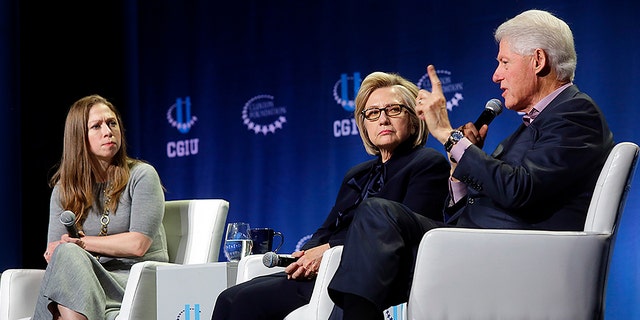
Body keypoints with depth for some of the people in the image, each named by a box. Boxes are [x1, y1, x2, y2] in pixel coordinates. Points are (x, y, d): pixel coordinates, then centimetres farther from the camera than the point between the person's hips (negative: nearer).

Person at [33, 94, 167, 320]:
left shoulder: (141, 176, 1)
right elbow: (53, 250, 6)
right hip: (87, 282, 3)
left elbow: (137, 245, -9)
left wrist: (80, 242, -3)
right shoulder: (64, 189, 14)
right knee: (67, 254, -32)